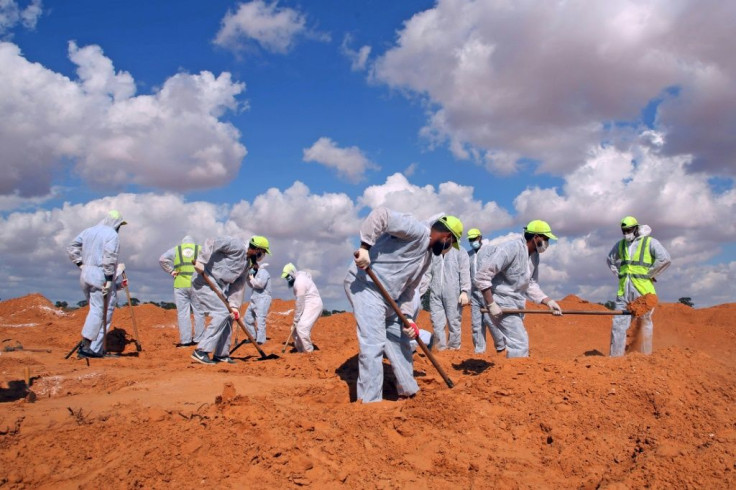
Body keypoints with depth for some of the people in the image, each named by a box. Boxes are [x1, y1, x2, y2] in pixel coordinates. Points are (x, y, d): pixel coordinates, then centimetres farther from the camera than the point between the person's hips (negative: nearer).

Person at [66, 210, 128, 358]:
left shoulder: (88, 231, 15)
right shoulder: (112, 235, -7)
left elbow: (71, 248, 13)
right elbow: (110, 257, -17)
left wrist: (80, 264, 11)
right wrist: (109, 279, -16)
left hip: (85, 274, 8)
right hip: (101, 276, -8)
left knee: (95, 309, 16)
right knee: (102, 311, -5)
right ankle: (94, 349, -9)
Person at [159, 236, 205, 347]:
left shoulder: (176, 249, 13)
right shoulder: (200, 249, 13)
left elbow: (162, 259, -1)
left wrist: (171, 271, 4)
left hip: (180, 285, 0)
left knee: (183, 313, 2)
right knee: (199, 313, 6)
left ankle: (185, 340, 1)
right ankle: (199, 339, 7)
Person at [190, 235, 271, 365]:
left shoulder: (247, 263, 15)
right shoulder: (237, 246, -13)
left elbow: (239, 285, 13)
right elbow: (212, 243, -22)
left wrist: (234, 305, 4)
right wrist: (201, 261, -29)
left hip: (219, 286, 10)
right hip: (204, 280, -10)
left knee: (228, 316, 10)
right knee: (222, 313, -17)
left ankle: (221, 354, 18)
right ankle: (201, 351, -15)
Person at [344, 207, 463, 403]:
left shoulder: (427, 256, 18)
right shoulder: (416, 230, -11)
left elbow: (408, 288, 16)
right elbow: (381, 215, -24)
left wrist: (407, 316, 3)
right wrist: (365, 247, -31)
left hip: (388, 298, 11)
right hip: (365, 285, -10)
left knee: (400, 341, 19)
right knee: (373, 344, -15)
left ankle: (408, 391, 34)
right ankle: (370, 402, -9)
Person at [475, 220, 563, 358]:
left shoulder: (535, 256, 7)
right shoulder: (510, 248, -21)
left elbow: (531, 284, 13)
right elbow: (482, 275, -24)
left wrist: (548, 301, -3)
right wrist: (491, 304, -23)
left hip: (515, 305, 10)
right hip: (502, 304, -10)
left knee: (520, 342, 20)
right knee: (520, 344, -12)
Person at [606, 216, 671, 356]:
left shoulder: (650, 242, -1)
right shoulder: (620, 244, 14)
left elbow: (665, 259, -14)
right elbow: (610, 259, 31)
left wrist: (649, 274, -12)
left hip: (642, 289, -4)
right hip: (624, 290, 4)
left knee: (645, 323, 5)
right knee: (618, 323, -2)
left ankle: (646, 355, 16)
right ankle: (615, 356, 0)